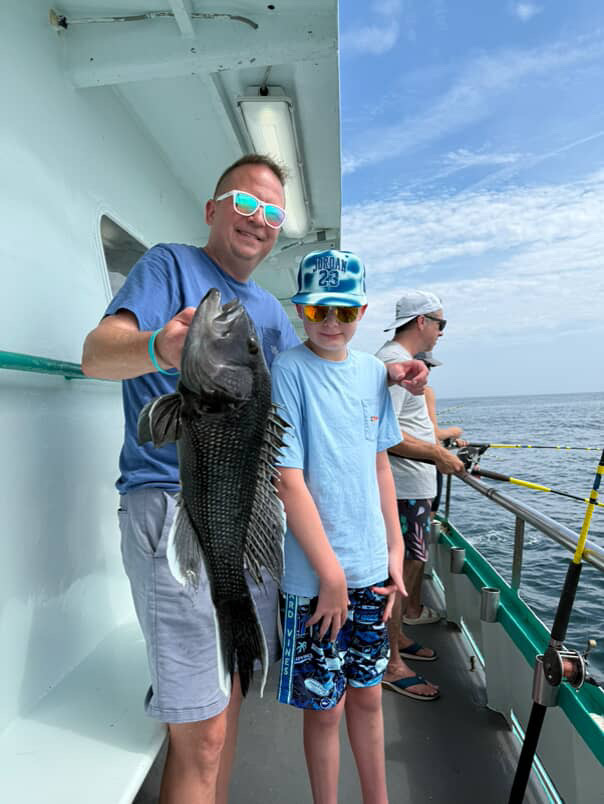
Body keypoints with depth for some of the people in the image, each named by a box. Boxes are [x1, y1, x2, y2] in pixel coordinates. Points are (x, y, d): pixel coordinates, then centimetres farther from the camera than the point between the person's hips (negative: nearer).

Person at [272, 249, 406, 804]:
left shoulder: (372, 372, 4)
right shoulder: (289, 372, -14)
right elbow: (289, 481, -17)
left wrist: (395, 549, 8)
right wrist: (332, 574, -15)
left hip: (372, 570, 5)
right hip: (316, 576, -5)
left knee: (367, 696, 22)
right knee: (325, 707, 13)